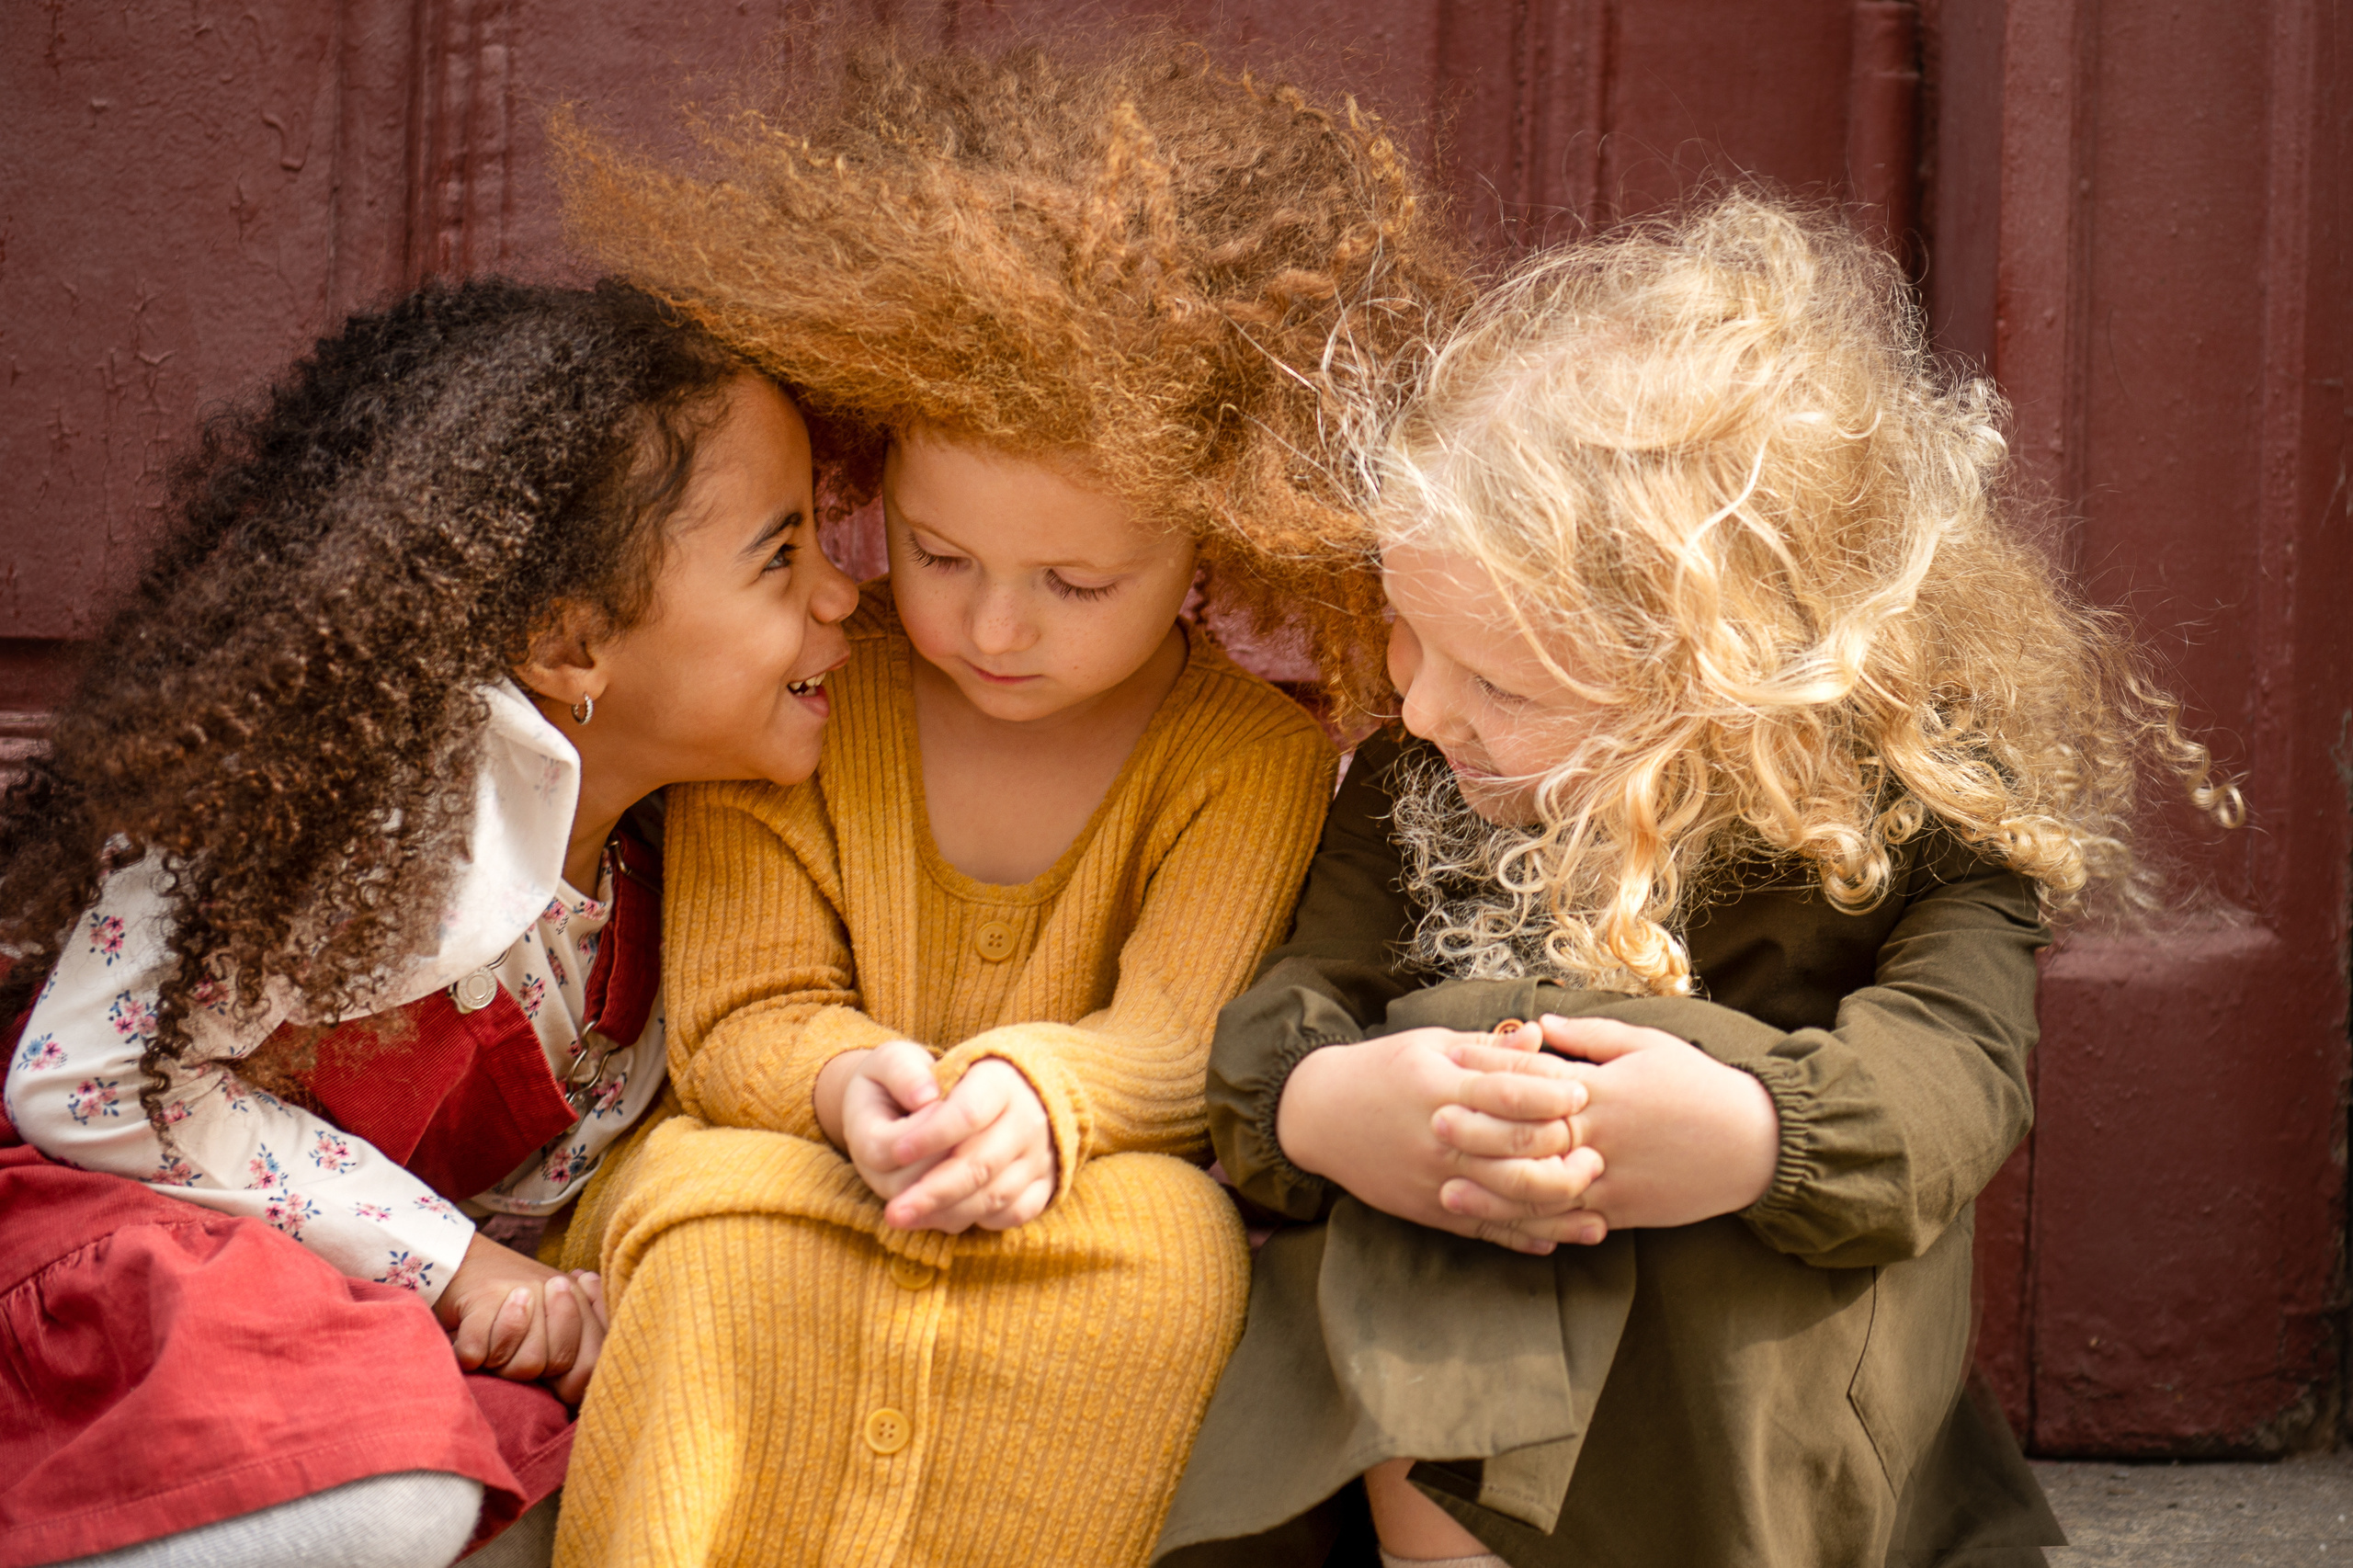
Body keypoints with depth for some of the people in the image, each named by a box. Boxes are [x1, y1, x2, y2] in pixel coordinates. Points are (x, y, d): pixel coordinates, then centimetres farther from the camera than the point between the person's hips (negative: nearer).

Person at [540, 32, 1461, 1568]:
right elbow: (742, 1013, -5)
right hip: (778, 1166, 0)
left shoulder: (1253, 757, -4)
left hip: (1081, 1204, 0)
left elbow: (1183, 1038, -14)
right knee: (729, 1231, -35)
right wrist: (845, 1082, -31)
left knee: (1174, 1251, -34)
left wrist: (1039, 1095, -40)